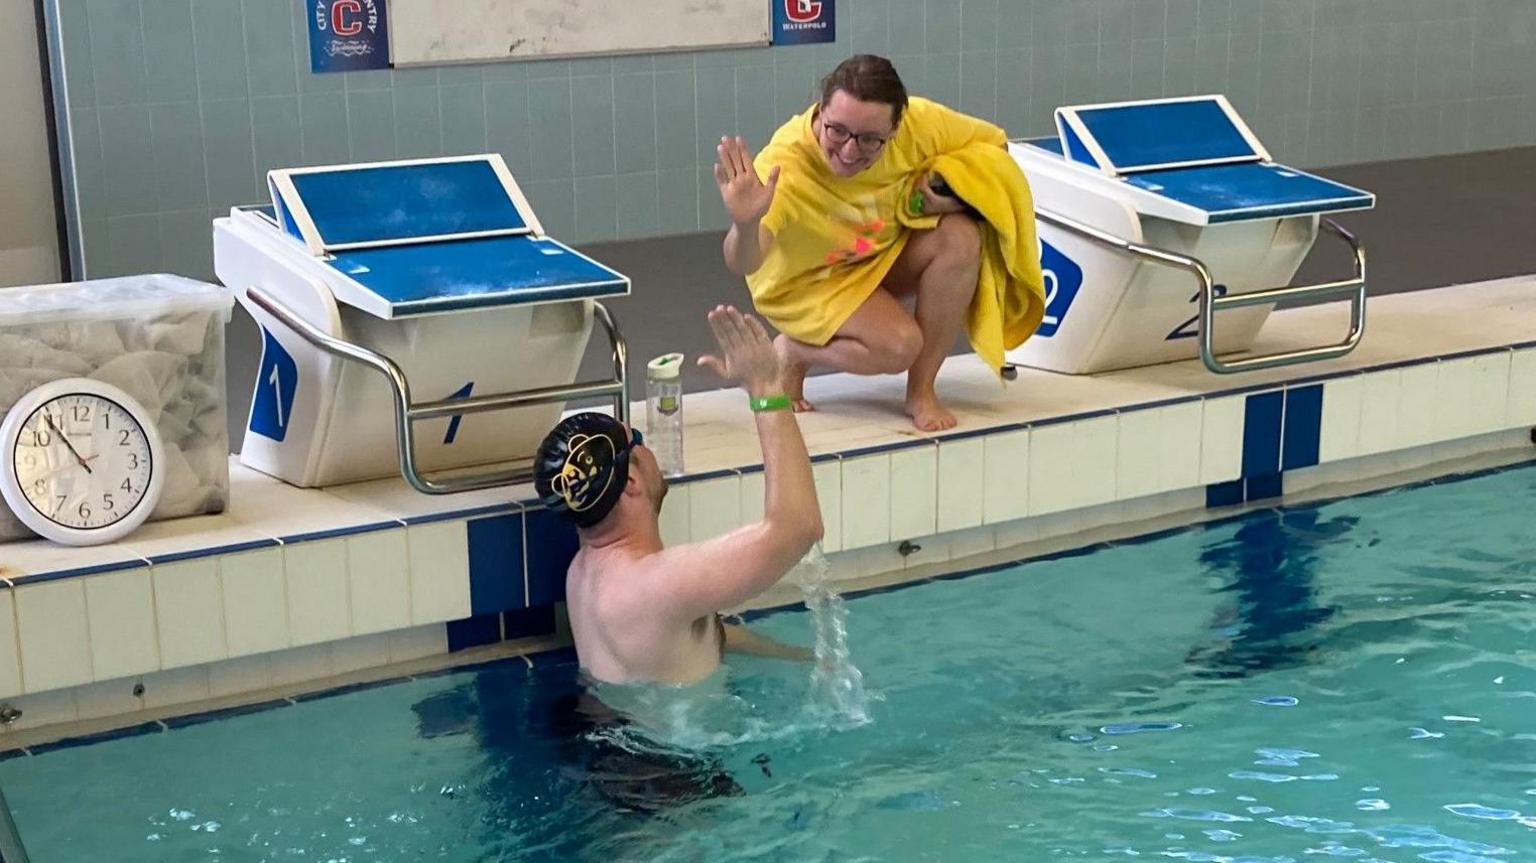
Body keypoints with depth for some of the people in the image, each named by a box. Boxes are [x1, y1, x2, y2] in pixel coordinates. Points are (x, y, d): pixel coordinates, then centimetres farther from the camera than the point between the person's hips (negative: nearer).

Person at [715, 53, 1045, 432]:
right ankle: (794, 352, 2)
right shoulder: (785, 164, -36)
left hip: (885, 253, 5)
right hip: (807, 282, -5)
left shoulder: (918, 121, -26)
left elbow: (995, 143, -6)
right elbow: (742, 264, -47)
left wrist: (958, 191, -25)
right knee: (898, 344, -29)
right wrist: (746, 225, -69)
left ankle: (921, 391, -10)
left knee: (961, 237, -25)